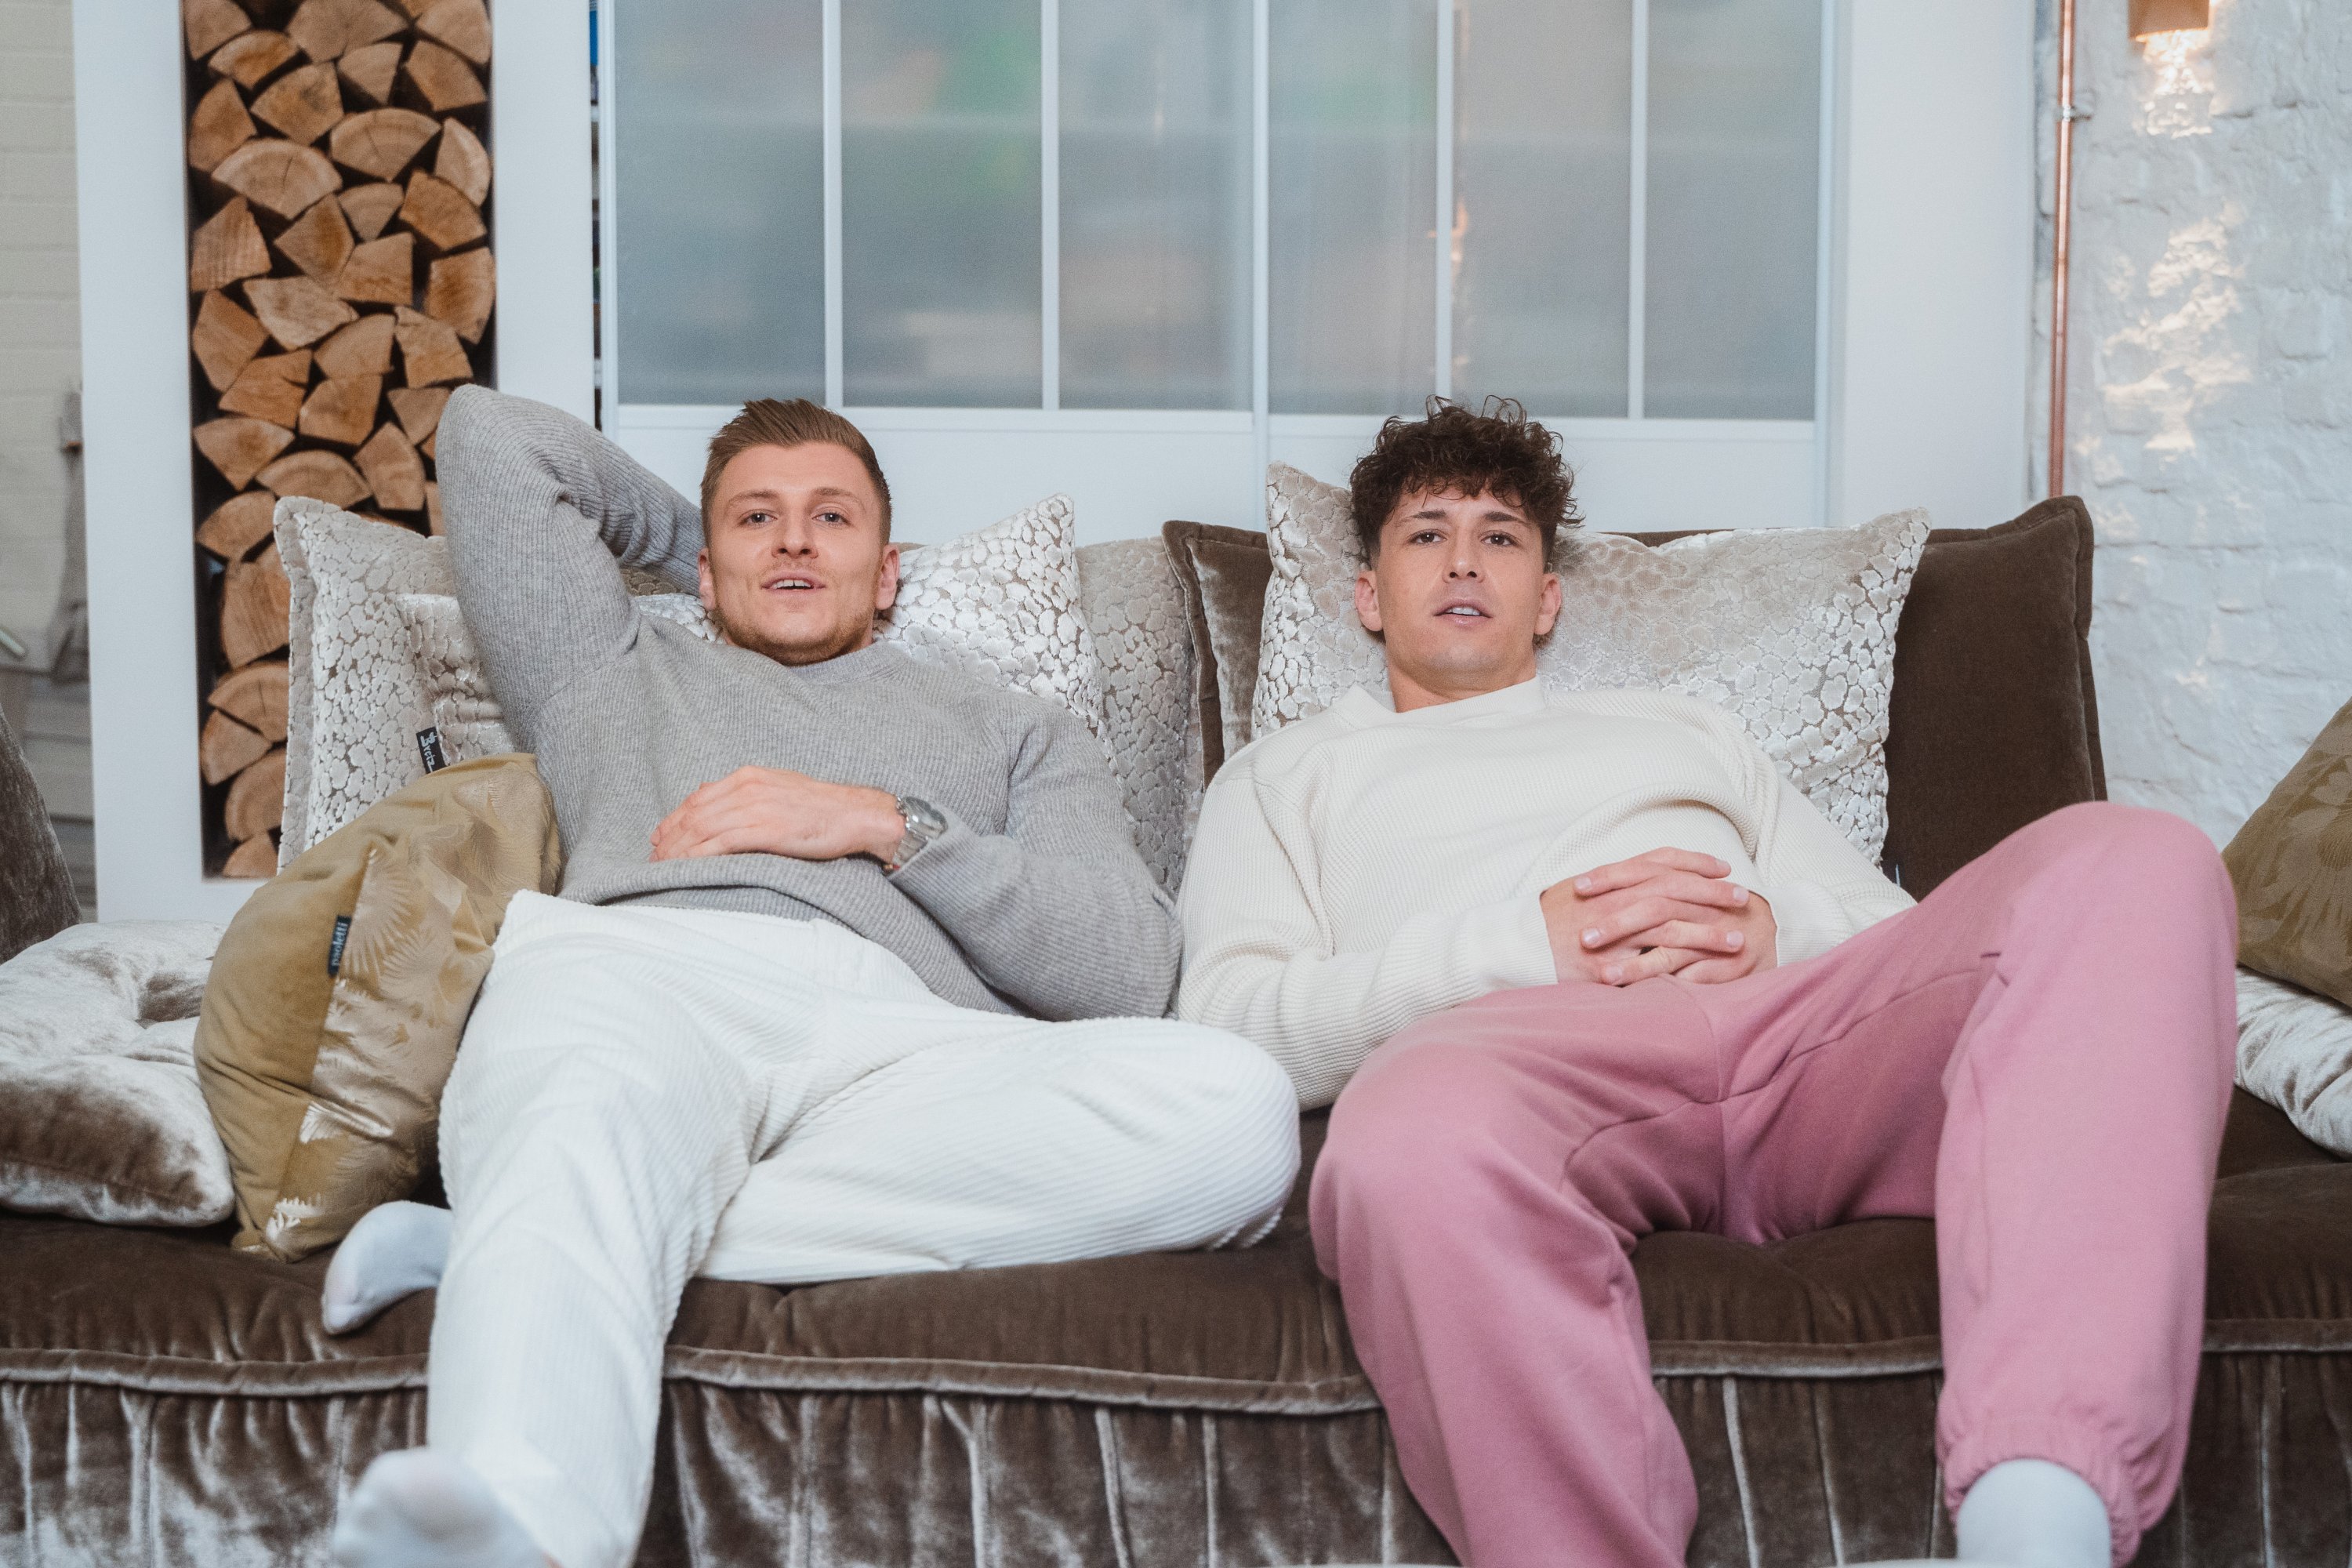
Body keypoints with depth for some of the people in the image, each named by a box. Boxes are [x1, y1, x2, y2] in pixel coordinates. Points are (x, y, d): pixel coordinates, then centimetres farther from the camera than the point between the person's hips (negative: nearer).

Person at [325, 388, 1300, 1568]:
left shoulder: (1018, 735, 36)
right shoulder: (614, 676, 41)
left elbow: (1128, 974, 17)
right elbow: (490, 433, 43)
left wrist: (891, 824, 7)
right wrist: (682, 533, 52)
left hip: (902, 1039, 1)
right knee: (586, 1133, -41)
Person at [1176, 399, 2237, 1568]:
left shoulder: (1680, 728, 41)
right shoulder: (1287, 777, 31)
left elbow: (1896, 933, 29)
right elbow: (1228, 1029, 10)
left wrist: (1775, 933, 2)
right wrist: (1527, 943, -4)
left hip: (1801, 1031, 4)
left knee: (2134, 859, -28)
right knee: (1412, 1143, -44)